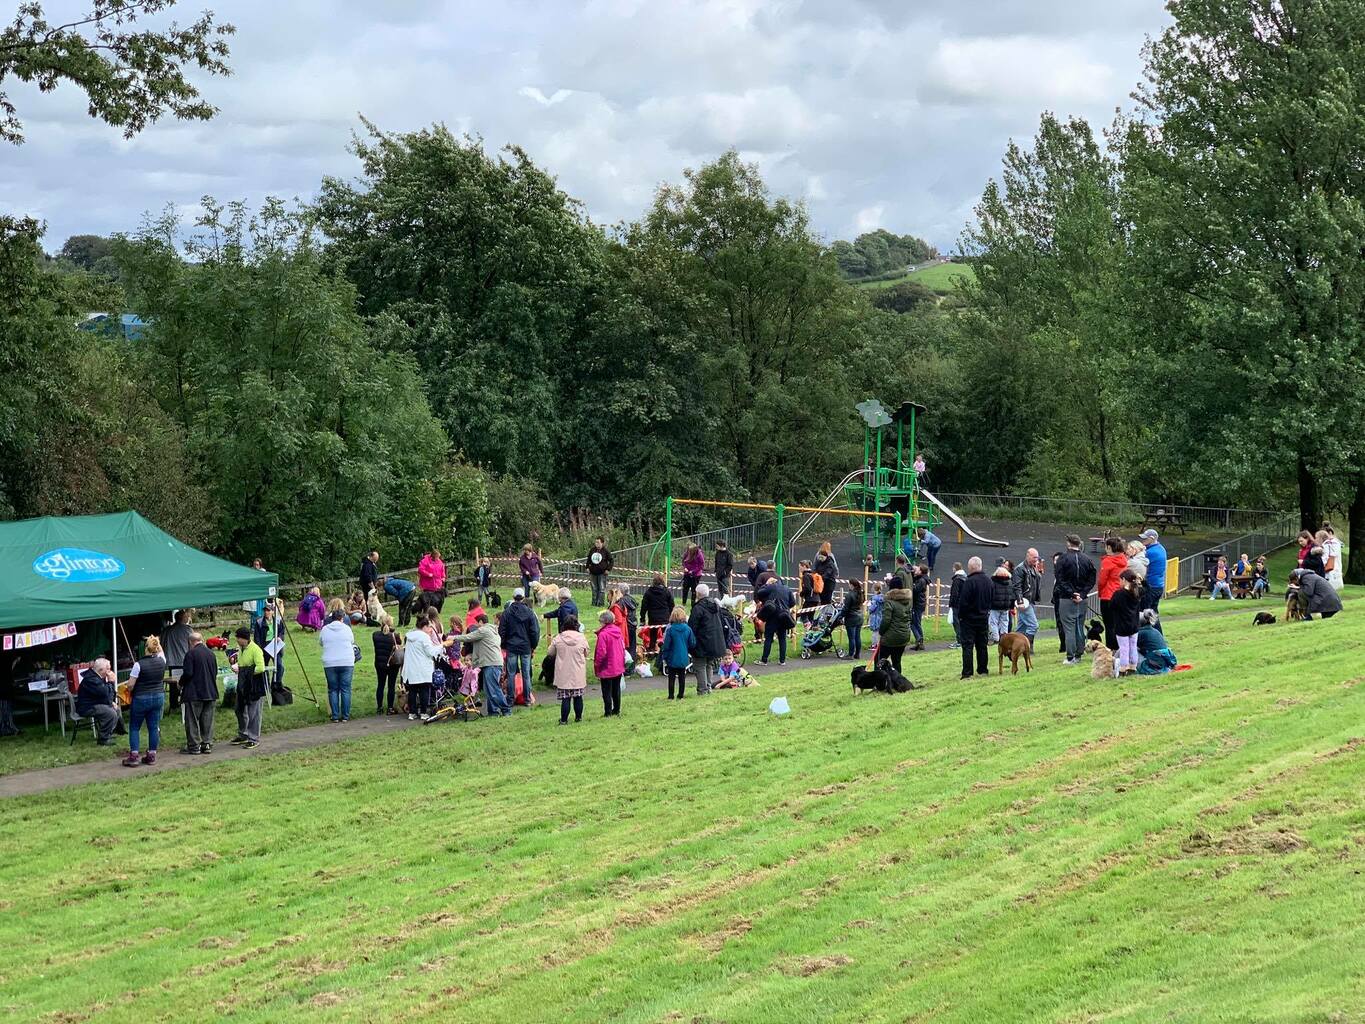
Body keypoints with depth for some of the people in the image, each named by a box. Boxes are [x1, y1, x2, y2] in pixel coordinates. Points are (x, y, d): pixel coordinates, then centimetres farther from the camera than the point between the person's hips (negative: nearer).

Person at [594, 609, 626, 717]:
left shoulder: (603, 634, -21)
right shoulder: (618, 631, 2)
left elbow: (601, 652, -22)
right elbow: (623, 647, 10)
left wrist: (596, 664, -7)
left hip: (607, 669, -7)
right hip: (618, 667, 7)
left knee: (607, 692, 3)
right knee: (616, 689, 17)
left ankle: (608, 712, 5)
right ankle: (616, 710, 24)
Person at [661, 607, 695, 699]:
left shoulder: (670, 629, -14)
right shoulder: (688, 629, -7)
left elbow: (666, 645, -11)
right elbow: (692, 644, 0)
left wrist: (664, 657, 2)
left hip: (672, 658, -2)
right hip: (684, 658, 2)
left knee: (671, 678, 7)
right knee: (682, 678, 12)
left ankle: (671, 696, 8)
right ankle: (681, 695, 15)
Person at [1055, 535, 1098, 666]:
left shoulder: (1063, 559, -8)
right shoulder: (1087, 560, 5)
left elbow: (1060, 580, -12)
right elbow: (1092, 579, 5)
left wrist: (1071, 593, -9)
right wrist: (1082, 594, 1)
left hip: (1066, 598, -4)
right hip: (1082, 600, 5)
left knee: (1069, 628, -3)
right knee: (1080, 627, 12)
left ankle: (1071, 657, -6)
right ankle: (1079, 655, 14)